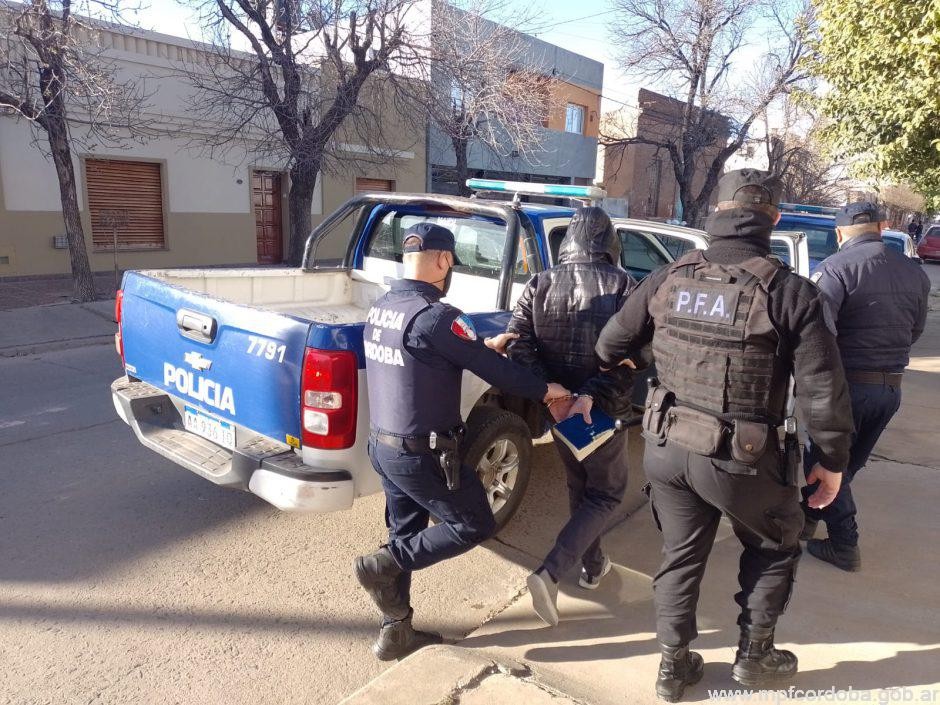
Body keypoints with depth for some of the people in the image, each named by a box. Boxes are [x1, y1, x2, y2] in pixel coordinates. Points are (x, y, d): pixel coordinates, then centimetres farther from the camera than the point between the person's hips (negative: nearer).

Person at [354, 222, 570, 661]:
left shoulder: (380, 309, 4)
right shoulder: (435, 317, -23)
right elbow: (492, 369, -16)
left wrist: (485, 346, 25)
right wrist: (544, 390, 0)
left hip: (383, 445, 9)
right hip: (423, 455, -9)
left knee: (406, 533, 20)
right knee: (476, 526, 10)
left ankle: (395, 632, 30)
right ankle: (384, 566, 3)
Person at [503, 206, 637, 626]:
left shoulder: (540, 285, -2)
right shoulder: (622, 286, -11)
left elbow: (518, 345, -13)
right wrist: (592, 395, -22)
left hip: (558, 406, 4)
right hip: (603, 411, -4)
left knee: (579, 488, 25)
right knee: (606, 494, 12)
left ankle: (592, 566, 40)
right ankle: (549, 574, -4)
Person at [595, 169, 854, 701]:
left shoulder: (670, 278, -2)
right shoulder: (791, 291, -13)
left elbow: (611, 345, 7)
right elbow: (824, 390, -12)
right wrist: (834, 461, 3)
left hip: (667, 447, 4)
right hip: (742, 458, -3)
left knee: (680, 555, 21)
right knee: (776, 546, 25)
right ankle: (755, 654, 37)